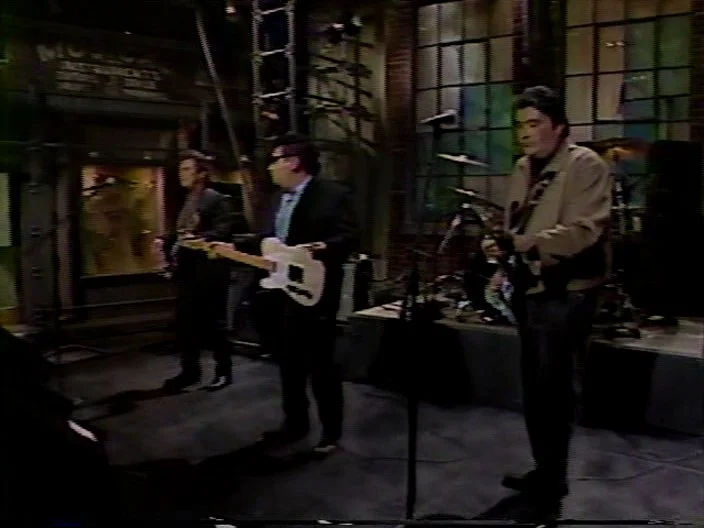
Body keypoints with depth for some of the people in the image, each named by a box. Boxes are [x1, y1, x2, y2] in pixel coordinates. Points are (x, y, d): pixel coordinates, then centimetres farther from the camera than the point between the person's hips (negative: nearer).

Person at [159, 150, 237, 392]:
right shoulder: (184, 202, 17)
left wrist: (197, 238, -30)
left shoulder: (217, 199, -6)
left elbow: (223, 232, -18)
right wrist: (168, 242, 6)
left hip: (209, 270, -7)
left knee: (214, 322, 0)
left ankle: (224, 370, 12)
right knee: (184, 322, 7)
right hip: (186, 270, 7)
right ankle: (190, 369, 17)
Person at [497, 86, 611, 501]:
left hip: (566, 294, -8)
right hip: (529, 291, 8)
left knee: (553, 387, -2)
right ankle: (545, 471, 29)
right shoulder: (523, 169, 14)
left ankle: (552, 478, 12)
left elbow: (586, 230, -23)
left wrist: (532, 241, -35)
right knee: (535, 387, 15)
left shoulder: (586, 165, -11)